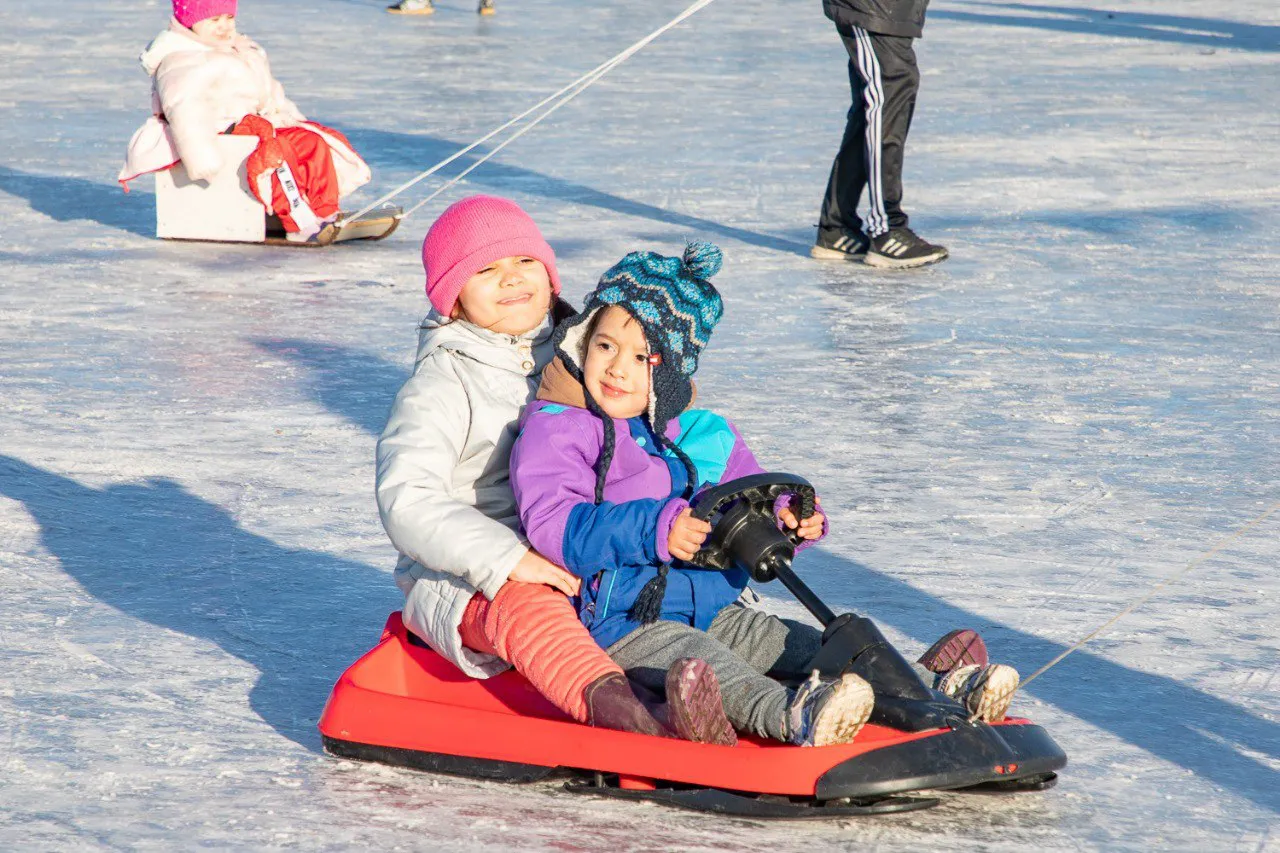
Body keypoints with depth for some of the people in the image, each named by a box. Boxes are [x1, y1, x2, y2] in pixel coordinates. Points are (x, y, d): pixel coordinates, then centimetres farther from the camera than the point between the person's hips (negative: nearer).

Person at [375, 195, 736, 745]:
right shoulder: (441, 384, -6)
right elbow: (406, 501, -19)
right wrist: (507, 558, -30)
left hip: (575, 573, 6)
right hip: (463, 584, -6)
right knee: (527, 608, -38)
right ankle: (616, 707, -66)